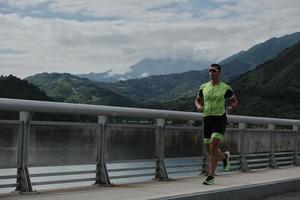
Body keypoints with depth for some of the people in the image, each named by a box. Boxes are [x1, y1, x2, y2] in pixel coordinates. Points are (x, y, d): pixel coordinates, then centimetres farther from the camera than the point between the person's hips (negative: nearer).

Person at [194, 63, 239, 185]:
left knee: (213, 147, -17)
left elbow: (235, 101, 11)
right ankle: (224, 156, 42)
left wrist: (231, 107, -11)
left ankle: (211, 176, -9)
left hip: (220, 119, -5)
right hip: (207, 119, 5)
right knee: (209, 150, 9)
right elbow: (197, 100, 20)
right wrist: (198, 106, -3)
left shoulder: (225, 88, -1)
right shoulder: (204, 87, 8)